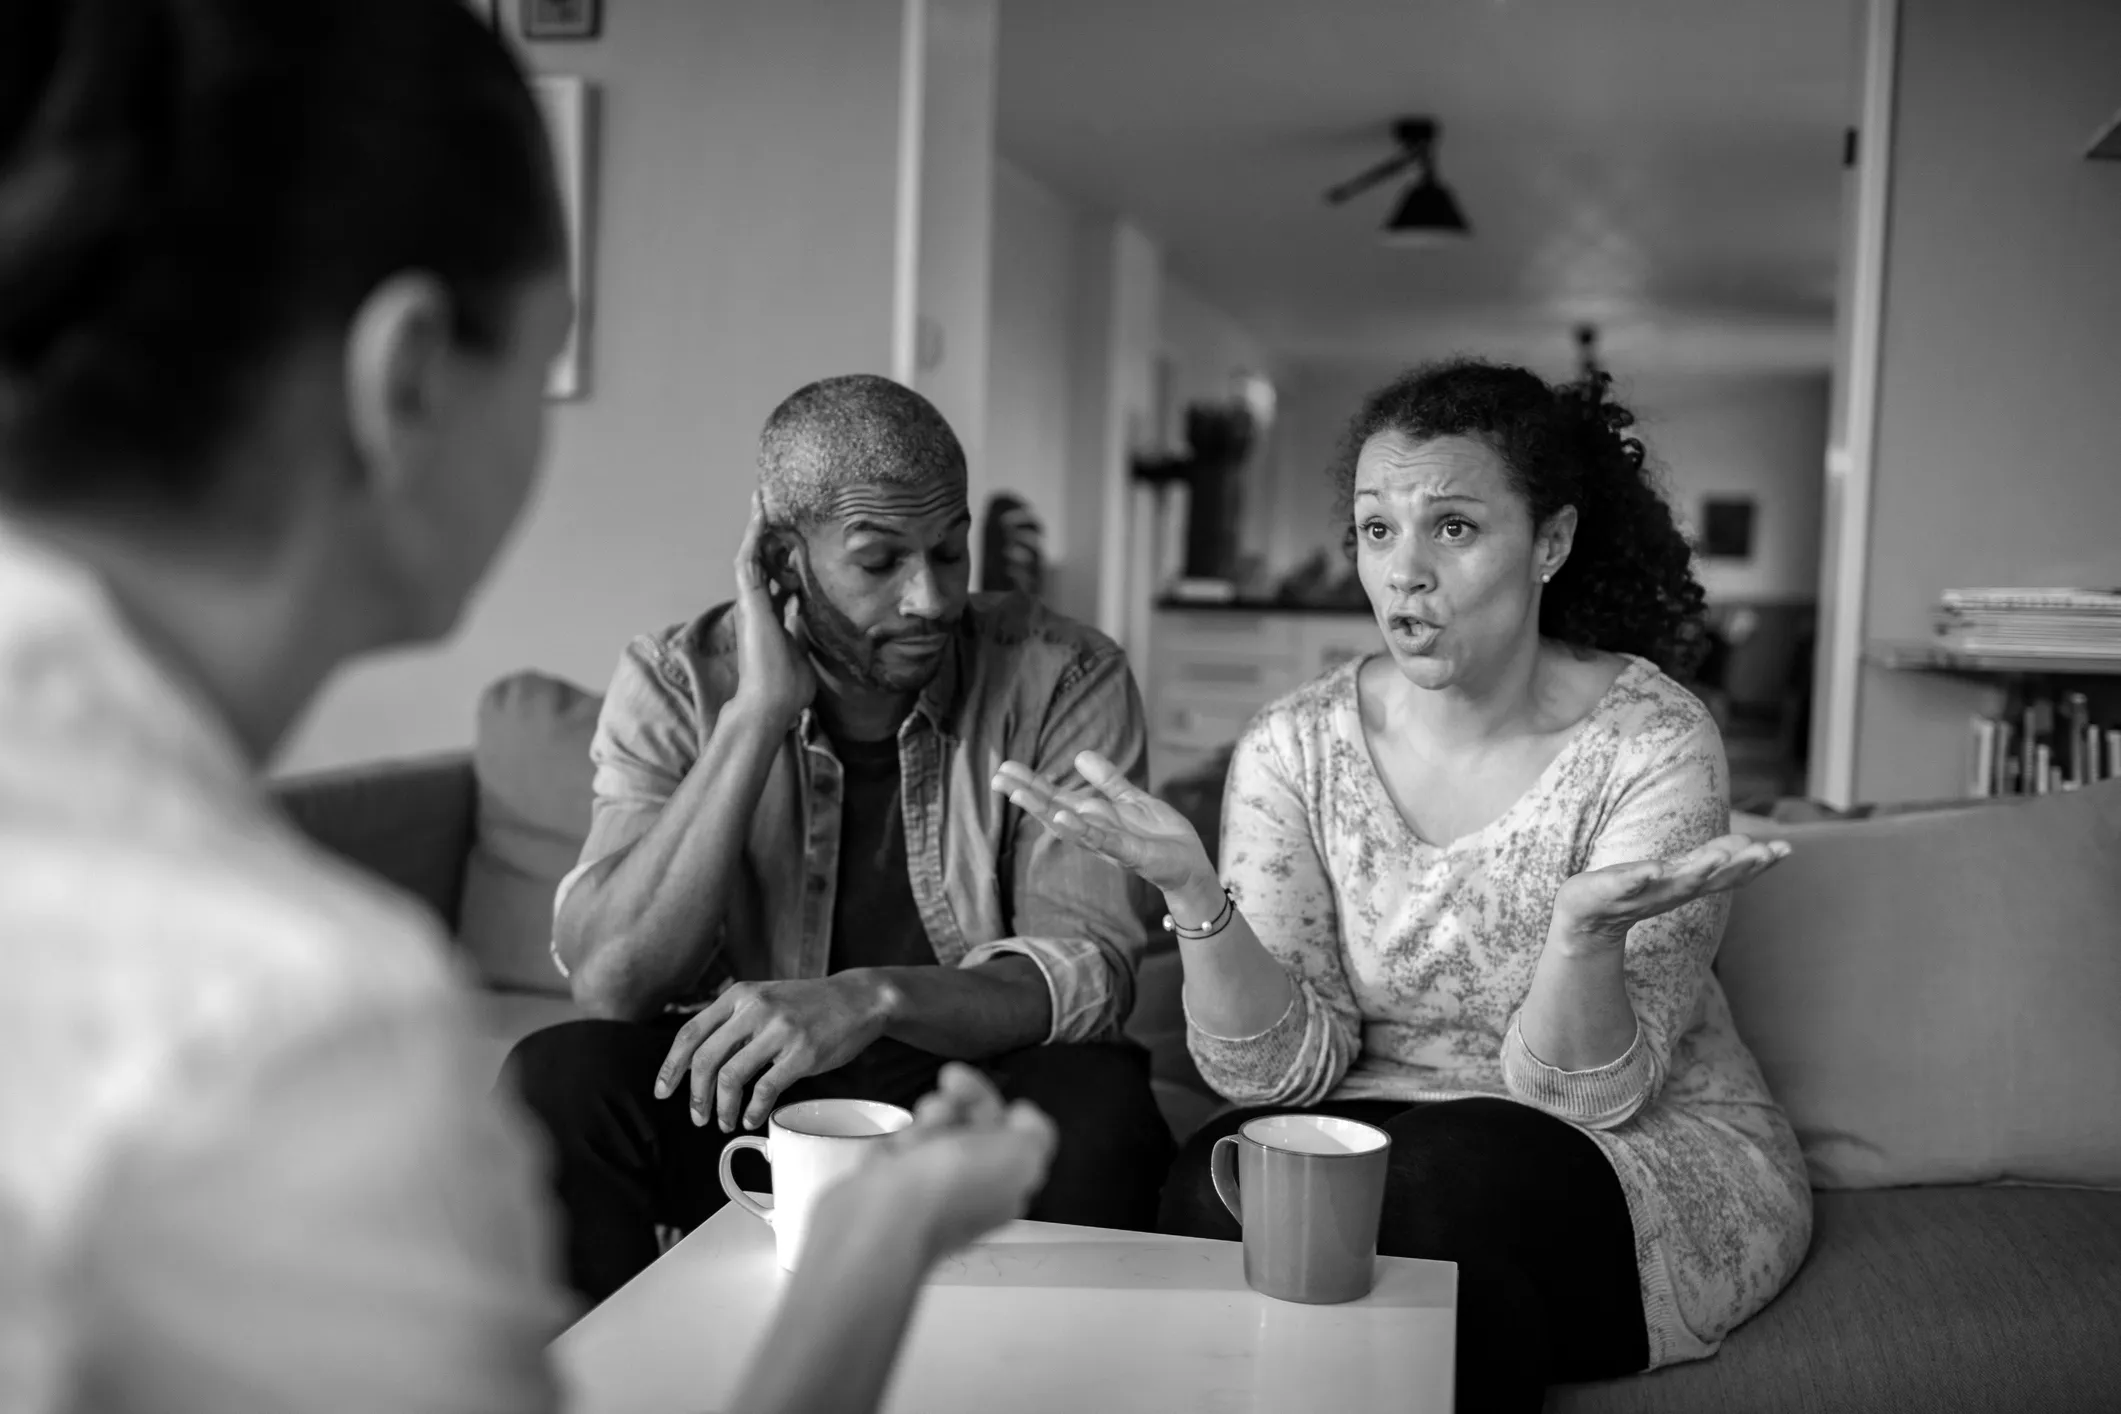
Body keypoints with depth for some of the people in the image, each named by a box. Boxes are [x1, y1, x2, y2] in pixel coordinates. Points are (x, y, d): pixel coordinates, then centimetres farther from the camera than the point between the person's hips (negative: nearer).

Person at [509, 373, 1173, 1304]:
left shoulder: (1064, 680, -10)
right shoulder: (676, 684, -7)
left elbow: (1088, 969, -18)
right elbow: (609, 980, -19)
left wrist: (877, 997, -37)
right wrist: (760, 711, -24)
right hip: (742, 1087, 1)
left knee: (1096, 1110, -31)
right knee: (555, 1080, -25)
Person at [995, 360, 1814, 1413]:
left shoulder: (1650, 742, -13)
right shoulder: (1293, 748, -5)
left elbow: (1584, 1094, -15)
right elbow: (1287, 1067, -10)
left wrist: (1589, 930, -35)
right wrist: (1193, 893, -27)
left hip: (1648, 1155, -2)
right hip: (1379, 1134, 2)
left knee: (1439, 1183, -33)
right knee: (1215, 1187, -28)